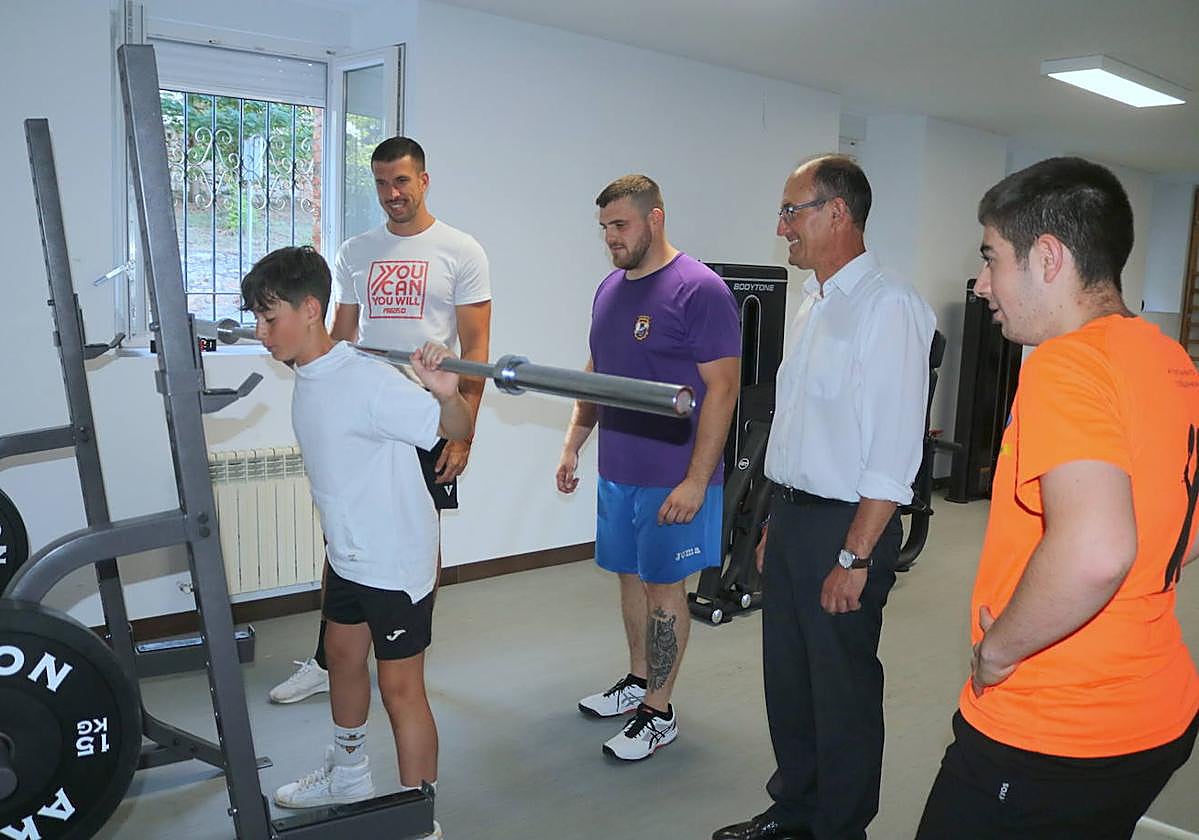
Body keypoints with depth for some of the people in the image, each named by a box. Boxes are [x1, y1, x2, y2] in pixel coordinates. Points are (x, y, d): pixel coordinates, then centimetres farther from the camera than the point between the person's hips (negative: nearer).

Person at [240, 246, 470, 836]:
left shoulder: (368, 382, -26)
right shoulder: (307, 377, 1)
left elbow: (456, 429, -24)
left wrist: (446, 394, -46)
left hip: (397, 559, -10)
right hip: (347, 551, 10)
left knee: (400, 688, 0)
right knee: (343, 655, 25)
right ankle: (348, 775, 49)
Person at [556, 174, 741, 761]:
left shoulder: (699, 290, -14)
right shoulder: (610, 289, 10)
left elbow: (723, 388, -17)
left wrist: (696, 481, -20)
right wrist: (573, 444, 14)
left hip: (673, 478, -7)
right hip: (617, 470, 7)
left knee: (663, 587, 3)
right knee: (630, 576, 17)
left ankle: (659, 712, 16)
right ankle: (637, 680, 35)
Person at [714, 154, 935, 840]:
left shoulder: (889, 308, -16)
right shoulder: (815, 305, 13)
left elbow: (893, 451, -20)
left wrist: (855, 557, -20)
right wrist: (777, 525, 16)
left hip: (846, 526, -9)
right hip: (792, 518, 9)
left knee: (842, 692, 7)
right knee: (788, 676, 19)